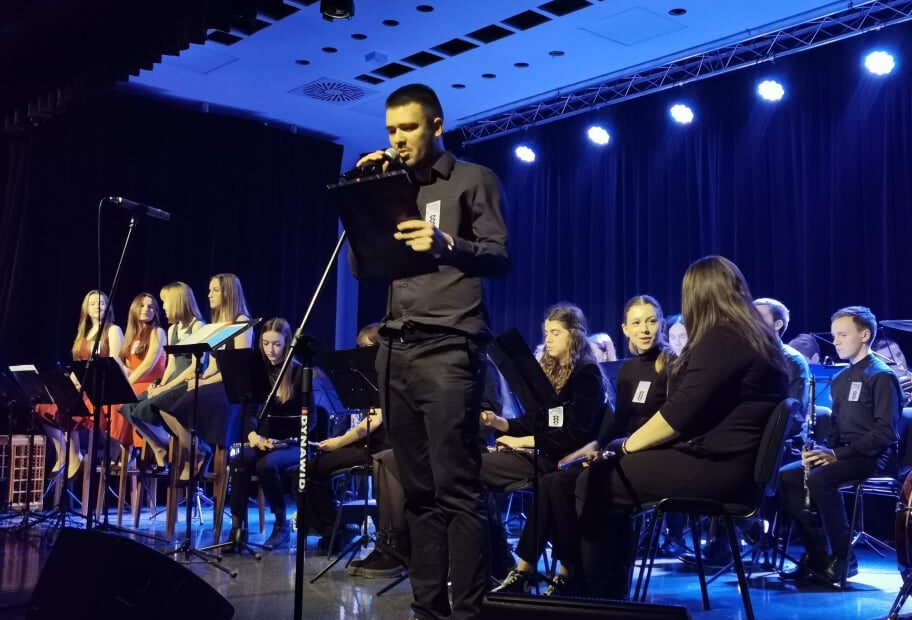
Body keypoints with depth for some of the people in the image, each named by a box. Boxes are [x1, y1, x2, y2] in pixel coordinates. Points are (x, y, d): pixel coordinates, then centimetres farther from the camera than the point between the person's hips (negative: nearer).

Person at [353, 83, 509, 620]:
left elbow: (500, 257, -5)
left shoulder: (473, 180, 6)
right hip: (395, 350, 6)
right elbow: (362, 266, 17)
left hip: (448, 348, -6)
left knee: (456, 487, -11)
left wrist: (446, 244, -23)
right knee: (418, 489, 5)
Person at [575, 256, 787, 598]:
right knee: (607, 471, 14)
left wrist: (628, 445, -5)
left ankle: (600, 595, 1)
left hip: (715, 466, -11)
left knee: (594, 483, -10)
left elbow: (680, 414, -19)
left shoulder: (721, 340, -14)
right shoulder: (755, 337, 18)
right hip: (729, 462, 11)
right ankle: (611, 589, 14)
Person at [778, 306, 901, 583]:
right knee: (786, 476, -9)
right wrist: (825, 450, -1)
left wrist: (838, 454, -22)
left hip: (874, 457, -8)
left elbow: (886, 432, -18)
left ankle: (843, 558, -18)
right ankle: (817, 555, -7)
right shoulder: (840, 379, 17)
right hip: (844, 455, 8)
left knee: (819, 479, -32)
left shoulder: (882, 376, -9)